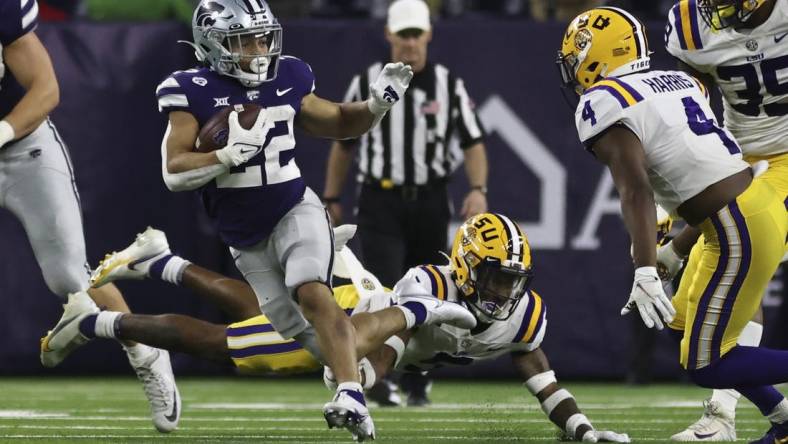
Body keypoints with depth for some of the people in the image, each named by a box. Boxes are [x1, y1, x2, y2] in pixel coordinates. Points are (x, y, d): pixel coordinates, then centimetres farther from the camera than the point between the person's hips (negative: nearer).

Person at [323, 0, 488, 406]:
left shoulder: (449, 85, 3)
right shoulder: (366, 83, 3)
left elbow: (473, 143, 0)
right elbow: (343, 143, 11)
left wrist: (478, 189, -16)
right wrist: (331, 198, 9)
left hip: (430, 202, 1)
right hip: (380, 203, -1)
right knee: (384, 287, -17)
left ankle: (418, 385, 18)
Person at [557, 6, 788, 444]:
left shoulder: (604, 105, -9)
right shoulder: (679, 81, 16)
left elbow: (636, 191, -22)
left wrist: (646, 271, -30)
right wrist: (676, 248, 31)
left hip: (739, 230, -9)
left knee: (705, 367, 0)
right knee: (685, 325, 21)